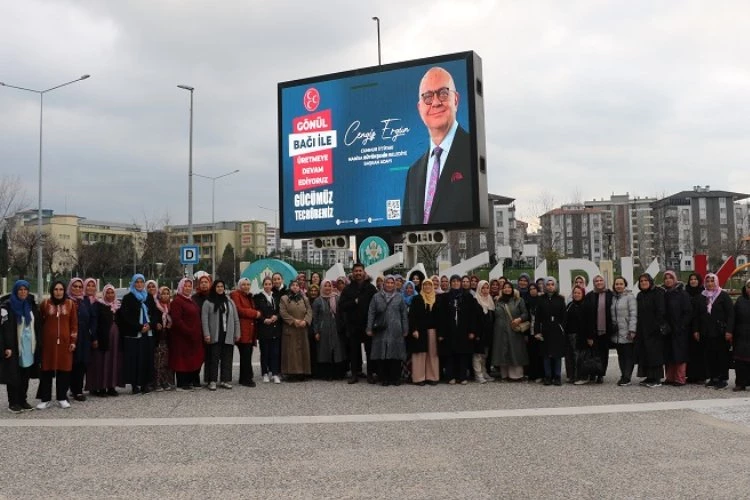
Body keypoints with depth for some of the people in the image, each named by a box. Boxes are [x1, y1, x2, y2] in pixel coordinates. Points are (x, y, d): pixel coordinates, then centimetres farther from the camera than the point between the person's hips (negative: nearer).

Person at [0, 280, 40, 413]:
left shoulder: (31, 306, 12)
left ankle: (23, 400, 16)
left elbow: (38, 326, 14)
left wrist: (38, 345, 9)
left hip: (30, 346, 5)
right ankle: (13, 403, 7)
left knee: (26, 375, 8)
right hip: (14, 347, -5)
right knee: (14, 375, -1)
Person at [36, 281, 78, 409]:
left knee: (64, 369, 3)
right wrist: (39, 340, 2)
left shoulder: (71, 304, 3)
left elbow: (74, 324, 4)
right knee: (47, 369, 3)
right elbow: (40, 322, 6)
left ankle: (62, 398, 13)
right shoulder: (45, 304, 2)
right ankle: (46, 399, 10)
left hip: (65, 341, 0)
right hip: (48, 341, 0)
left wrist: (73, 341, 0)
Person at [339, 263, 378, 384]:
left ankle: (370, 374, 12)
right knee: (354, 350, 7)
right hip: (353, 324, 2)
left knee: (369, 349, 3)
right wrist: (354, 302, -13)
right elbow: (341, 306, -1)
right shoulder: (348, 289, 6)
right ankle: (354, 373, 15)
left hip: (368, 324, -2)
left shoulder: (370, 288, 1)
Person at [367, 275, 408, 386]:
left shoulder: (399, 297, 9)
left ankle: (395, 378, 10)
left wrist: (405, 330, 5)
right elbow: (371, 313, 5)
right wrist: (369, 328, -1)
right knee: (382, 355, -1)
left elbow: (404, 315, 9)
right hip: (381, 331, 0)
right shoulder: (376, 297, 7)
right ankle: (384, 378, 7)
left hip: (395, 331, 0)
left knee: (396, 356, 0)